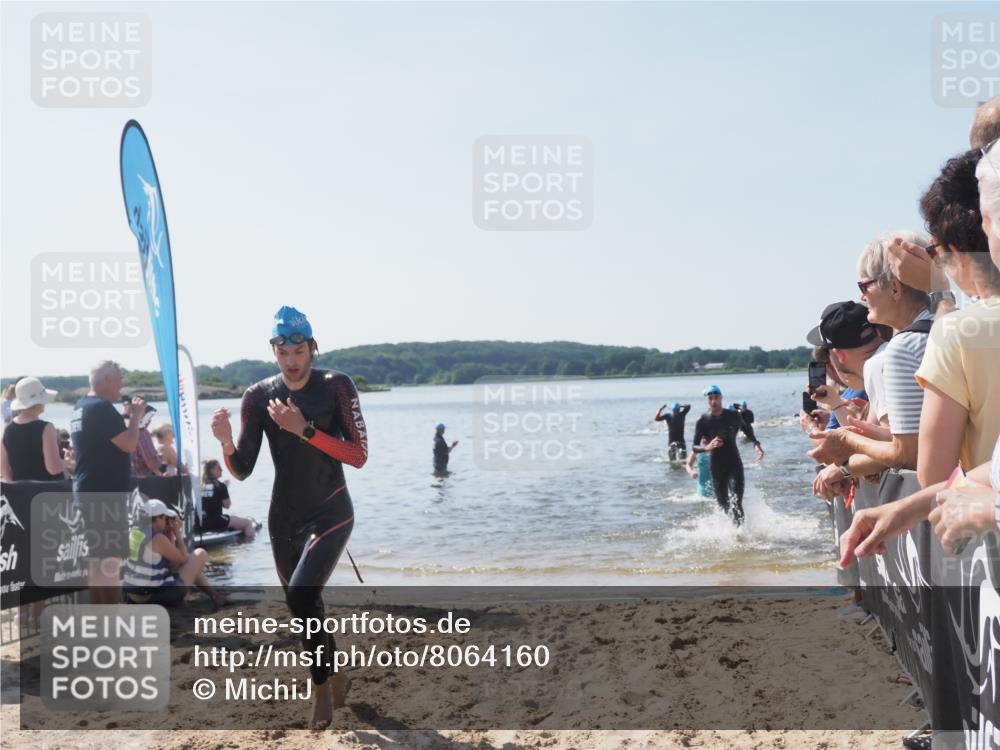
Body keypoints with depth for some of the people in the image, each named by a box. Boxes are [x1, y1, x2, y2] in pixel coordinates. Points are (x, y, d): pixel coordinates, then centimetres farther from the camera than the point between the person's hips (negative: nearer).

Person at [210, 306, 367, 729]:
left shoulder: (335, 387, -10)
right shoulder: (258, 396, -2)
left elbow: (359, 456, -17)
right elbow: (242, 470, -2)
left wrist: (304, 429, -26)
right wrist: (226, 442, -23)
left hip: (330, 513, -4)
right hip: (284, 519, 4)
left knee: (301, 595, -22)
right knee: (302, 609, 13)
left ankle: (321, 685, -1)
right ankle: (336, 677, 36)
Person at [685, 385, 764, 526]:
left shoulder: (733, 416, -2)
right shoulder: (702, 421, -5)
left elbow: (746, 428, 20)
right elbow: (695, 447, -8)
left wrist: (756, 443, 7)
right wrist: (707, 447, -29)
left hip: (734, 464, -1)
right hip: (717, 467, 1)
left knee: (736, 503, -18)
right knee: (724, 505, 11)